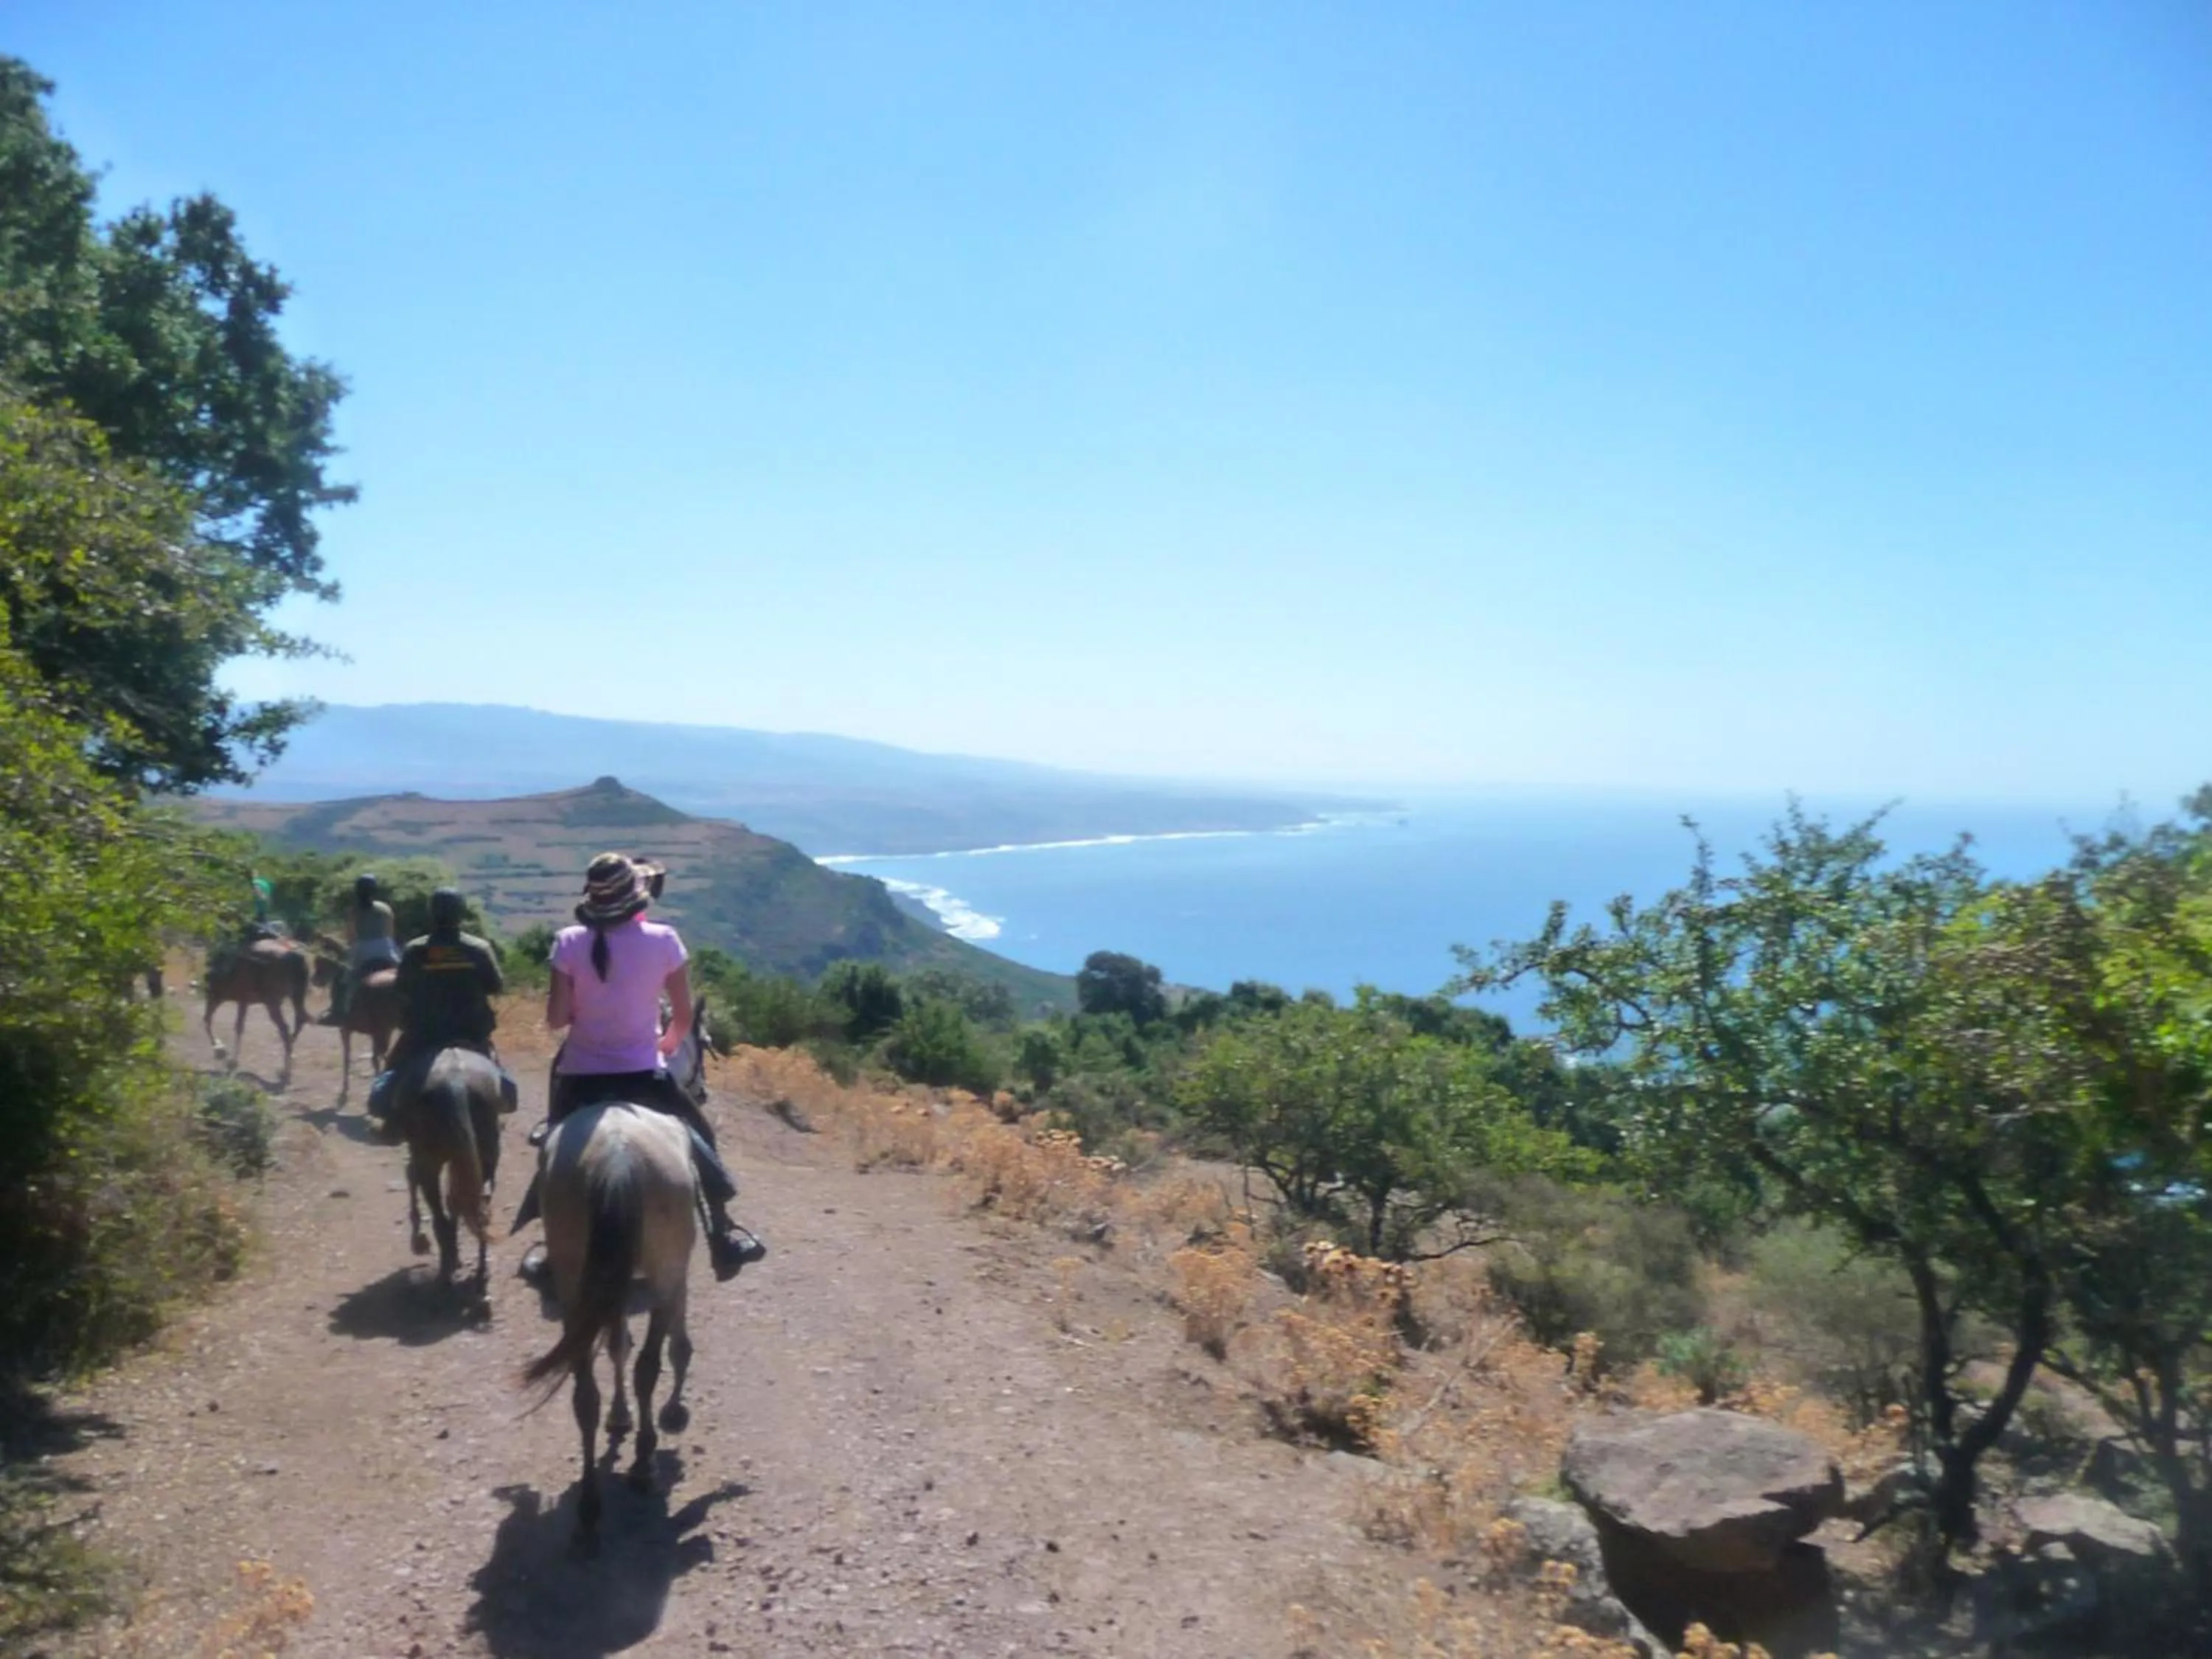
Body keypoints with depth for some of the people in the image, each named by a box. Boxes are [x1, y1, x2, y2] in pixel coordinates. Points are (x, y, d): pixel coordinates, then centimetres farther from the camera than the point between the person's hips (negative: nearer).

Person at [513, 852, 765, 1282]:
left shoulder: (569, 943, -6)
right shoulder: (663, 940, -8)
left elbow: (556, 1018, -7)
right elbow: (684, 1018, -2)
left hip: (580, 1075, 2)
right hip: (642, 1072, -1)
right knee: (698, 1137, 18)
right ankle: (723, 1235, 15)